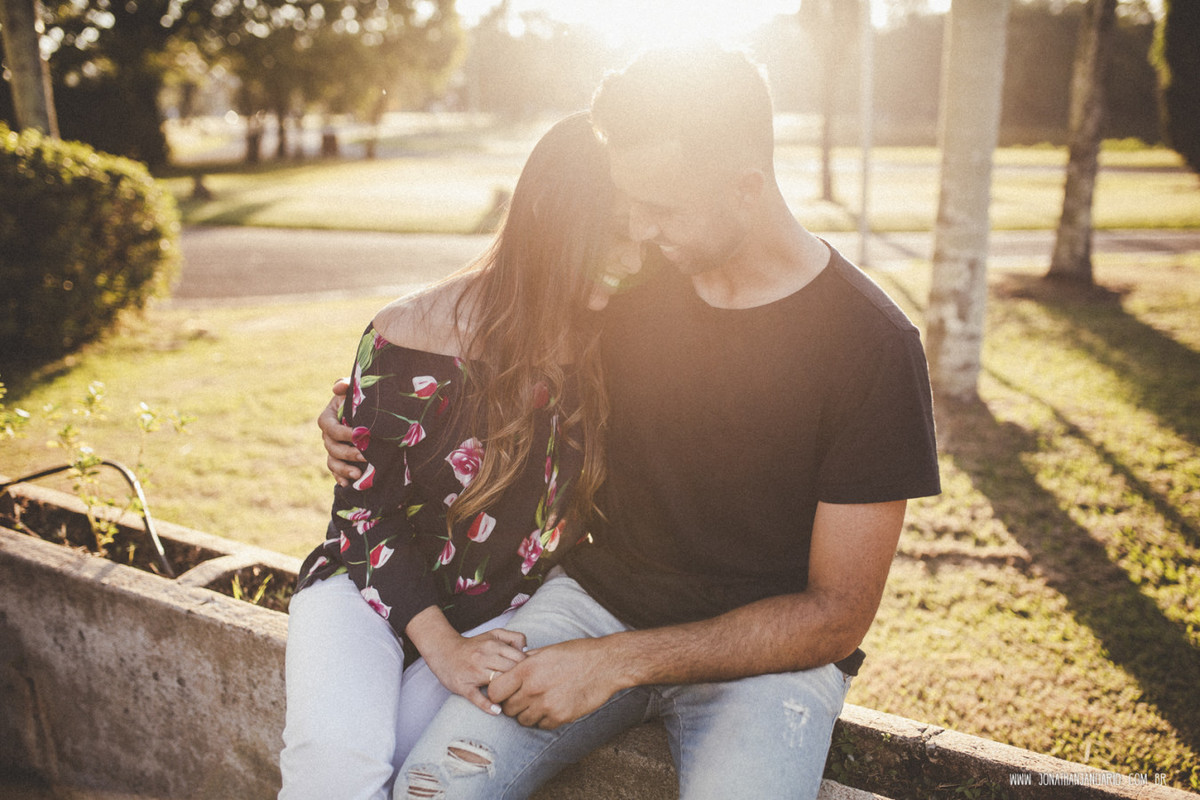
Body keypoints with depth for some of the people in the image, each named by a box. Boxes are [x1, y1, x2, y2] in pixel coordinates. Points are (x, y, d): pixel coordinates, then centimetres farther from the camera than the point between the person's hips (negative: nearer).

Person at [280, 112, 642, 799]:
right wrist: (440, 645, -16)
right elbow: (363, 505, -8)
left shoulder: (613, 344, -6)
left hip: (504, 612, 2)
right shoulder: (412, 336, -14)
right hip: (372, 585, -1)